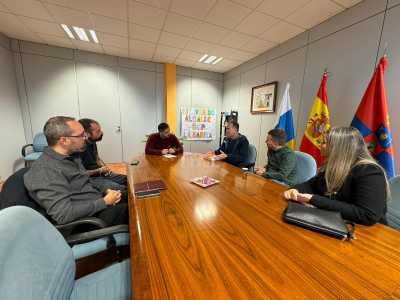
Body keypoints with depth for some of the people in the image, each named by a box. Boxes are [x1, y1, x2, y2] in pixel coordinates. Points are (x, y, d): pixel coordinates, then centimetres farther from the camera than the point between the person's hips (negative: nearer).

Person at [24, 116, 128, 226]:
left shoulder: (71, 156, 6)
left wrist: (105, 191, 0)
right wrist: (105, 202, -20)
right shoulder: (45, 171, -22)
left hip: (99, 204, 9)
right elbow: (64, 214, -27)